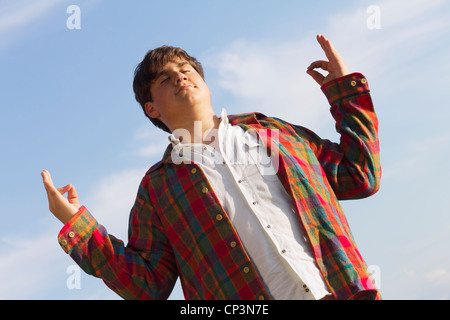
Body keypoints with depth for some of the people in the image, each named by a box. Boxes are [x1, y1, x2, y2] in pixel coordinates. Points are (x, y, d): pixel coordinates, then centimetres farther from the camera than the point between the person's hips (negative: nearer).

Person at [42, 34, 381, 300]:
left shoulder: (272, 132, 18)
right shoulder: (158, 187, 14)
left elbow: (360, 176, 19)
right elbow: (149, 283, 8)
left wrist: (346, 89, 20)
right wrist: (77, 226, 2)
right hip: (250, 303, -1)